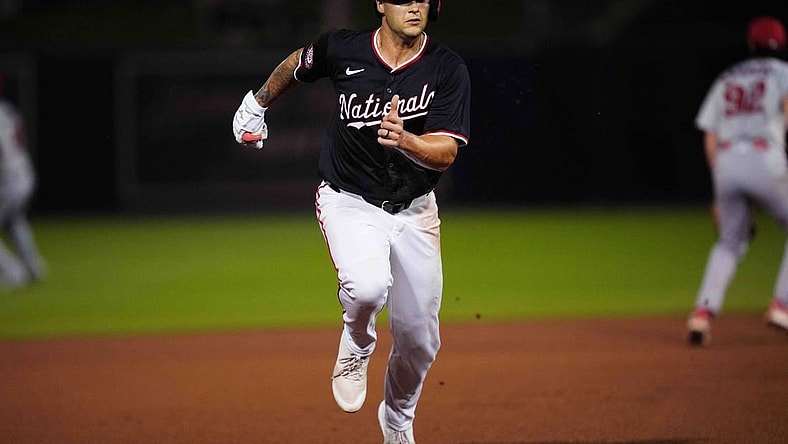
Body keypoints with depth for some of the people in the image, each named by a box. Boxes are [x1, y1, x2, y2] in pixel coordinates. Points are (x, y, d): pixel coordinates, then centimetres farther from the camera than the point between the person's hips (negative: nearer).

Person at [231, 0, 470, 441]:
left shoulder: (448, 70, -14)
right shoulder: (344, 49, -13)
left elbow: (446, 153, -23)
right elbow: (297, 64, 10)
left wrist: (405, 141, -43)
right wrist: (259, 102, 25)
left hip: (414, 210, 2)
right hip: (349, 202, -2)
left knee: (419, 338, 7)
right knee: (368, 286, -32)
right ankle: (356, 348, 3)